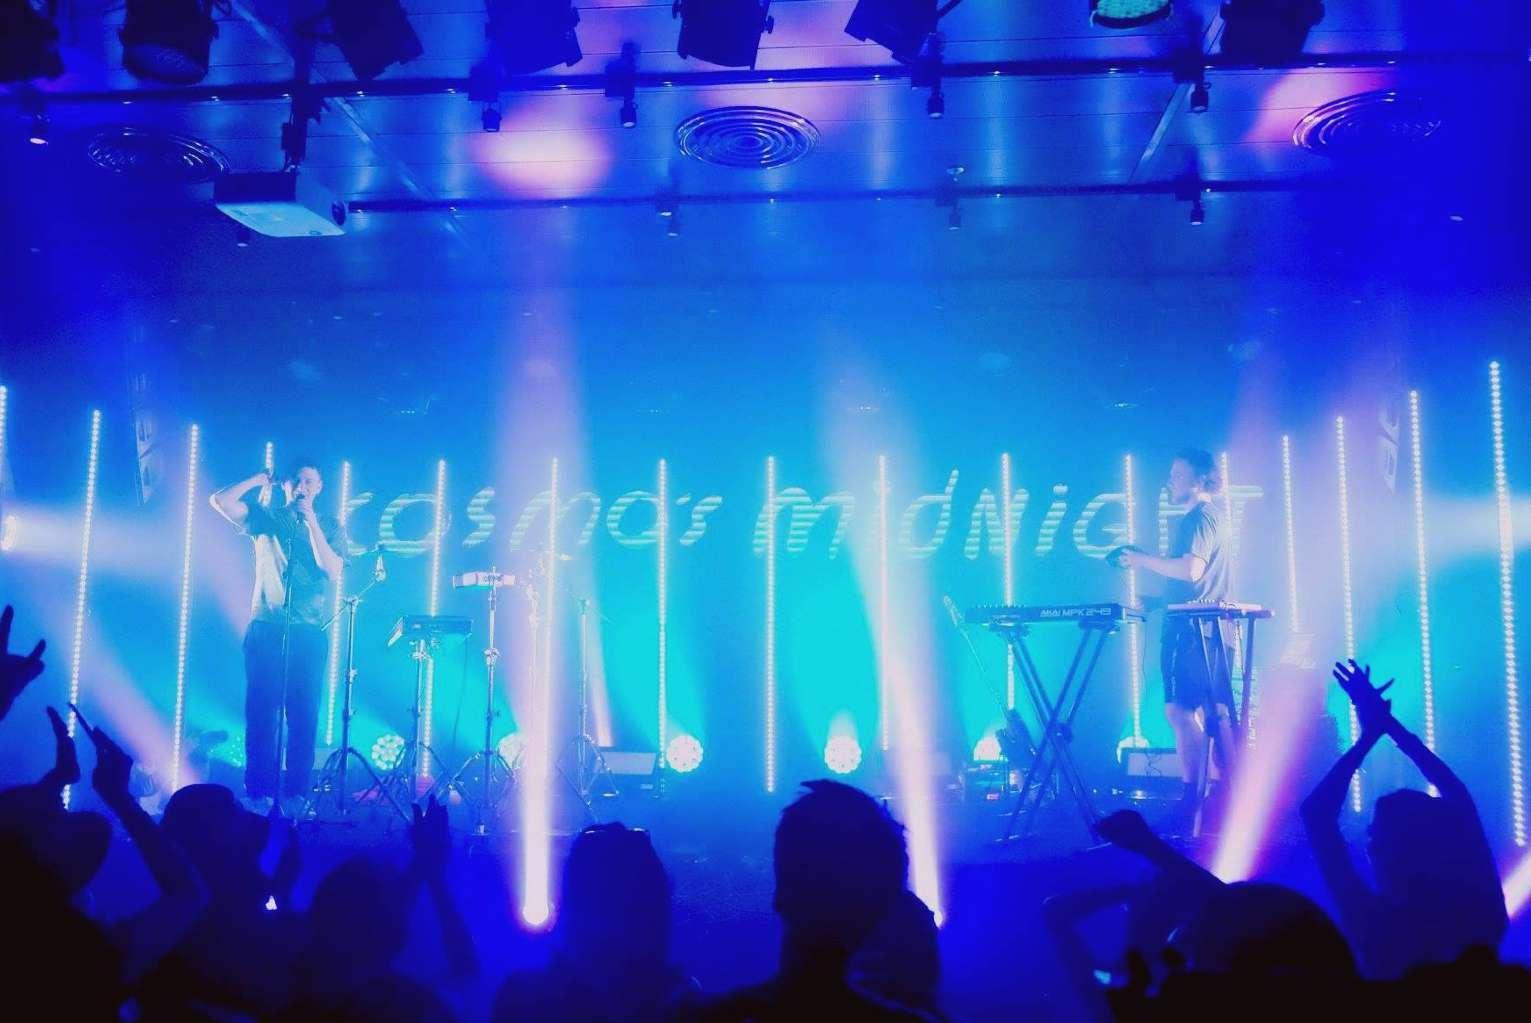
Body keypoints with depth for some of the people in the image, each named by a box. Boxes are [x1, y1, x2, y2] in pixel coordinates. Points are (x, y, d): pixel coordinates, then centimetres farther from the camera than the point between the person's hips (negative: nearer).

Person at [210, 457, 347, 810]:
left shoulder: (329, 526, 10)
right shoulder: (266, 518, 10)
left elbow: (333, 570, -6)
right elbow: (220, 501, -3)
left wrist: (311, 521, -8)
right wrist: (258, 479, 2)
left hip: (310, 633, 0)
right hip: (266, 628, 0)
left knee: (304, 715, -2)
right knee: (262, 711, -3)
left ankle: (296, 794, 2)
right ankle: (259, 793, -1)